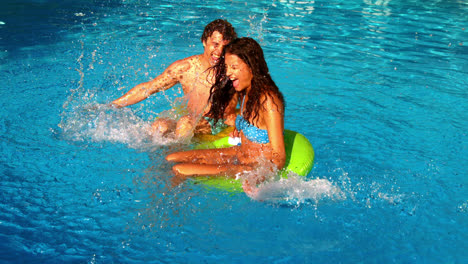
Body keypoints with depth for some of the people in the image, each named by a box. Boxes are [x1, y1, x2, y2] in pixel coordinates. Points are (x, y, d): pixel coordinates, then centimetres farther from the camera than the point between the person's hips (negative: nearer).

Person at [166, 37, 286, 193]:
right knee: (170, 159, 7)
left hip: (254, 168, -9)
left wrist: (256, 180, -39)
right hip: (239, 154, 9)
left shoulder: (268, 100, -25)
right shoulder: (244, 92, 2)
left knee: (180, 170, -16)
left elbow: (279, 157, -26)